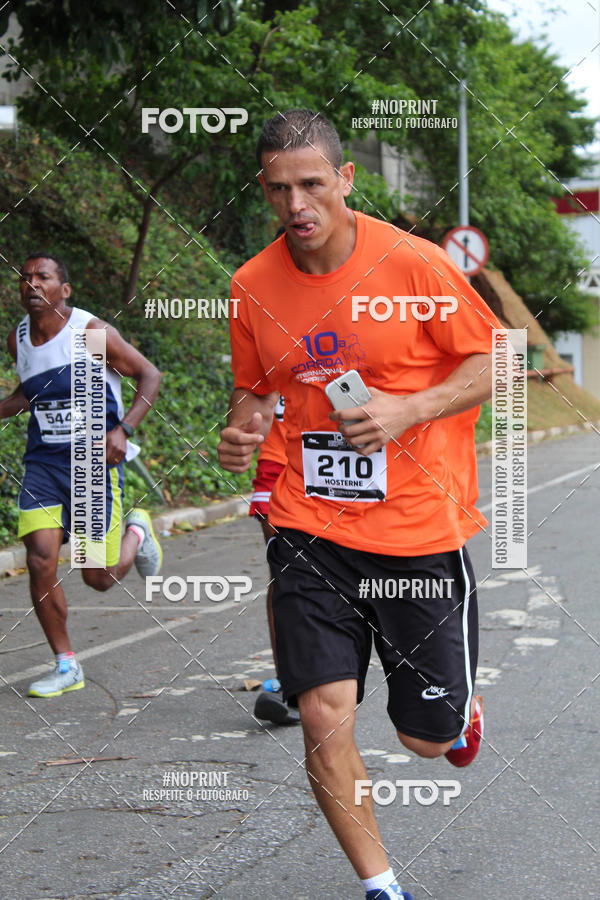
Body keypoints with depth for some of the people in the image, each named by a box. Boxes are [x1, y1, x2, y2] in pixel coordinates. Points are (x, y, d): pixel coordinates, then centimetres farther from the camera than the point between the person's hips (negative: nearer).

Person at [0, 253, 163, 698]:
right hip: (43, 461, 4)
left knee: (99, 577, -1)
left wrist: (123, 430, -17)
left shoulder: (92, 332, -12)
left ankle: (137, 532, 35)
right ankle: (66, 666, 3)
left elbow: (149, 375, -6)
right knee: (41, 561, -12)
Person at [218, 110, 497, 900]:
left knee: (428, 735, 7)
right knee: (324, 718, -9)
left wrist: (406, 411, -17)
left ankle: (462, 703, 46)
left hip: (420, 528, -2)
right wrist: (242, 430, -6)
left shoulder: (412, 263, -10)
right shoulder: (253, 285, 1)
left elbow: (493, 360, -2)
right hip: (310, 529, 2)